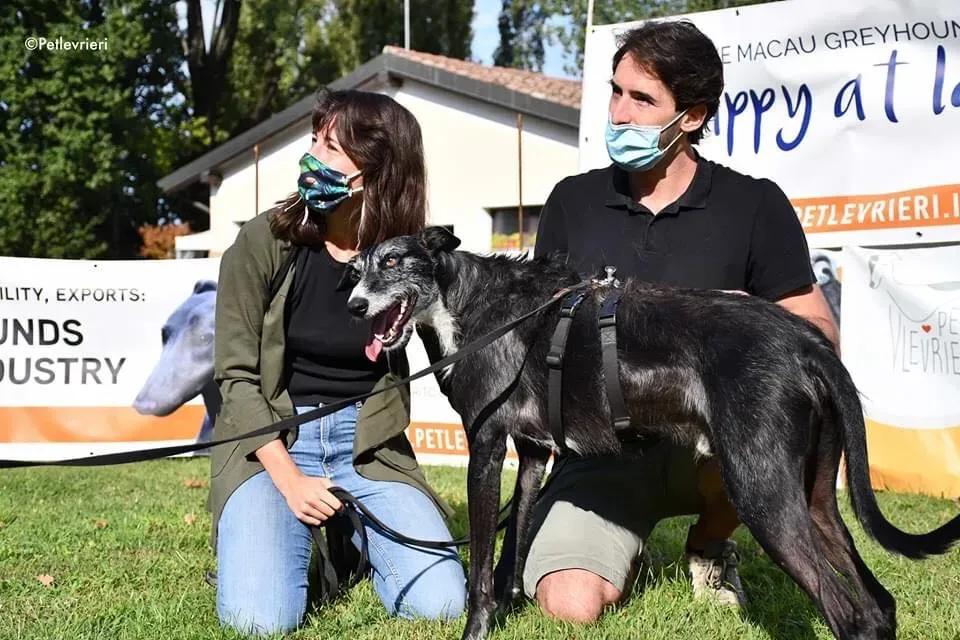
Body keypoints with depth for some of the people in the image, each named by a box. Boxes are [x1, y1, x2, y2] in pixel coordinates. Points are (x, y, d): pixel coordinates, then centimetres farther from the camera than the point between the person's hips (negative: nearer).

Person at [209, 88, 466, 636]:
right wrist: (289, 481, -15)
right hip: (269, 442, -2)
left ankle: (351, 537, 18)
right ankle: (306, 541, 13)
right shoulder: (263, 241, -10)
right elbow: (237, 376, -8)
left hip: (369, 444, 2)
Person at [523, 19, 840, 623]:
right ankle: (627, 547, 14)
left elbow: (819, 335, -1)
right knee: (571, 604, -25)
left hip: (707, 441, 0)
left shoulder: (753, 204, -3)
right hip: (604, 446, 0)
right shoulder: (572, 201, 5)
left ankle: (710, 546, 0)